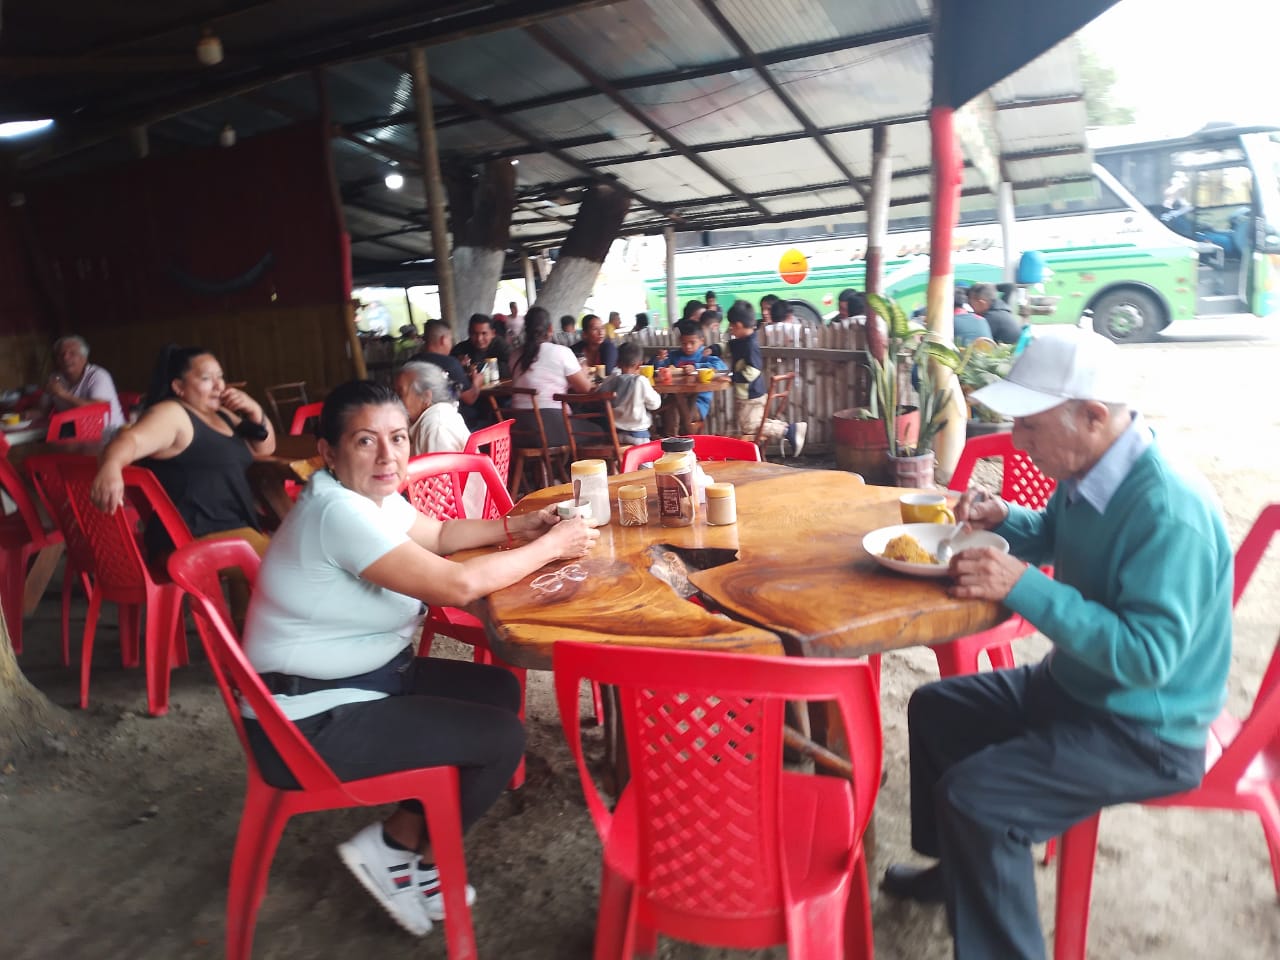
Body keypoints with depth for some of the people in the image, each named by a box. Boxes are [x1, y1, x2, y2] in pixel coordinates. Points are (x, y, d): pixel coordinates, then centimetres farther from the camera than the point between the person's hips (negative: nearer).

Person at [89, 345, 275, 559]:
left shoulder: (221, 414, 17)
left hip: (237, 527, 9)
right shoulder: (171, 414, -8)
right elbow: (131, 439, -25)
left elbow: (265, 448, 22)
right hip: (195, 538, -9)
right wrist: (111, 465, -47)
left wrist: (255, 412, 4)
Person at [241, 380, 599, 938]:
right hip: (313, 721, -10)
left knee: (500, 691, 12)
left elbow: (439, 535, 20)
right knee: (503, 739, -10)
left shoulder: (371, 494, 3)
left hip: (367, 678, 10)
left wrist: (515, 527, 5)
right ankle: (393, 846, 9)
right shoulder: (338, 511, -27)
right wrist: (550, 547, -17)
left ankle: (410, 829, 16)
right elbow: (459, 585, -31)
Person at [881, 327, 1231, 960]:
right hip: (1072, 687, 10)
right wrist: (1004, 519, -4)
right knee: (934, 710, 19)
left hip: (1144, 733, -10)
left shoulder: (1168, 511, -31)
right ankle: (957, 869, 38)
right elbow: (1054, 536, 18)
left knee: (973, 795, -24)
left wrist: (1023, 586, -35)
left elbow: (1147, 655, -33)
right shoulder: (1085, 474, -3)